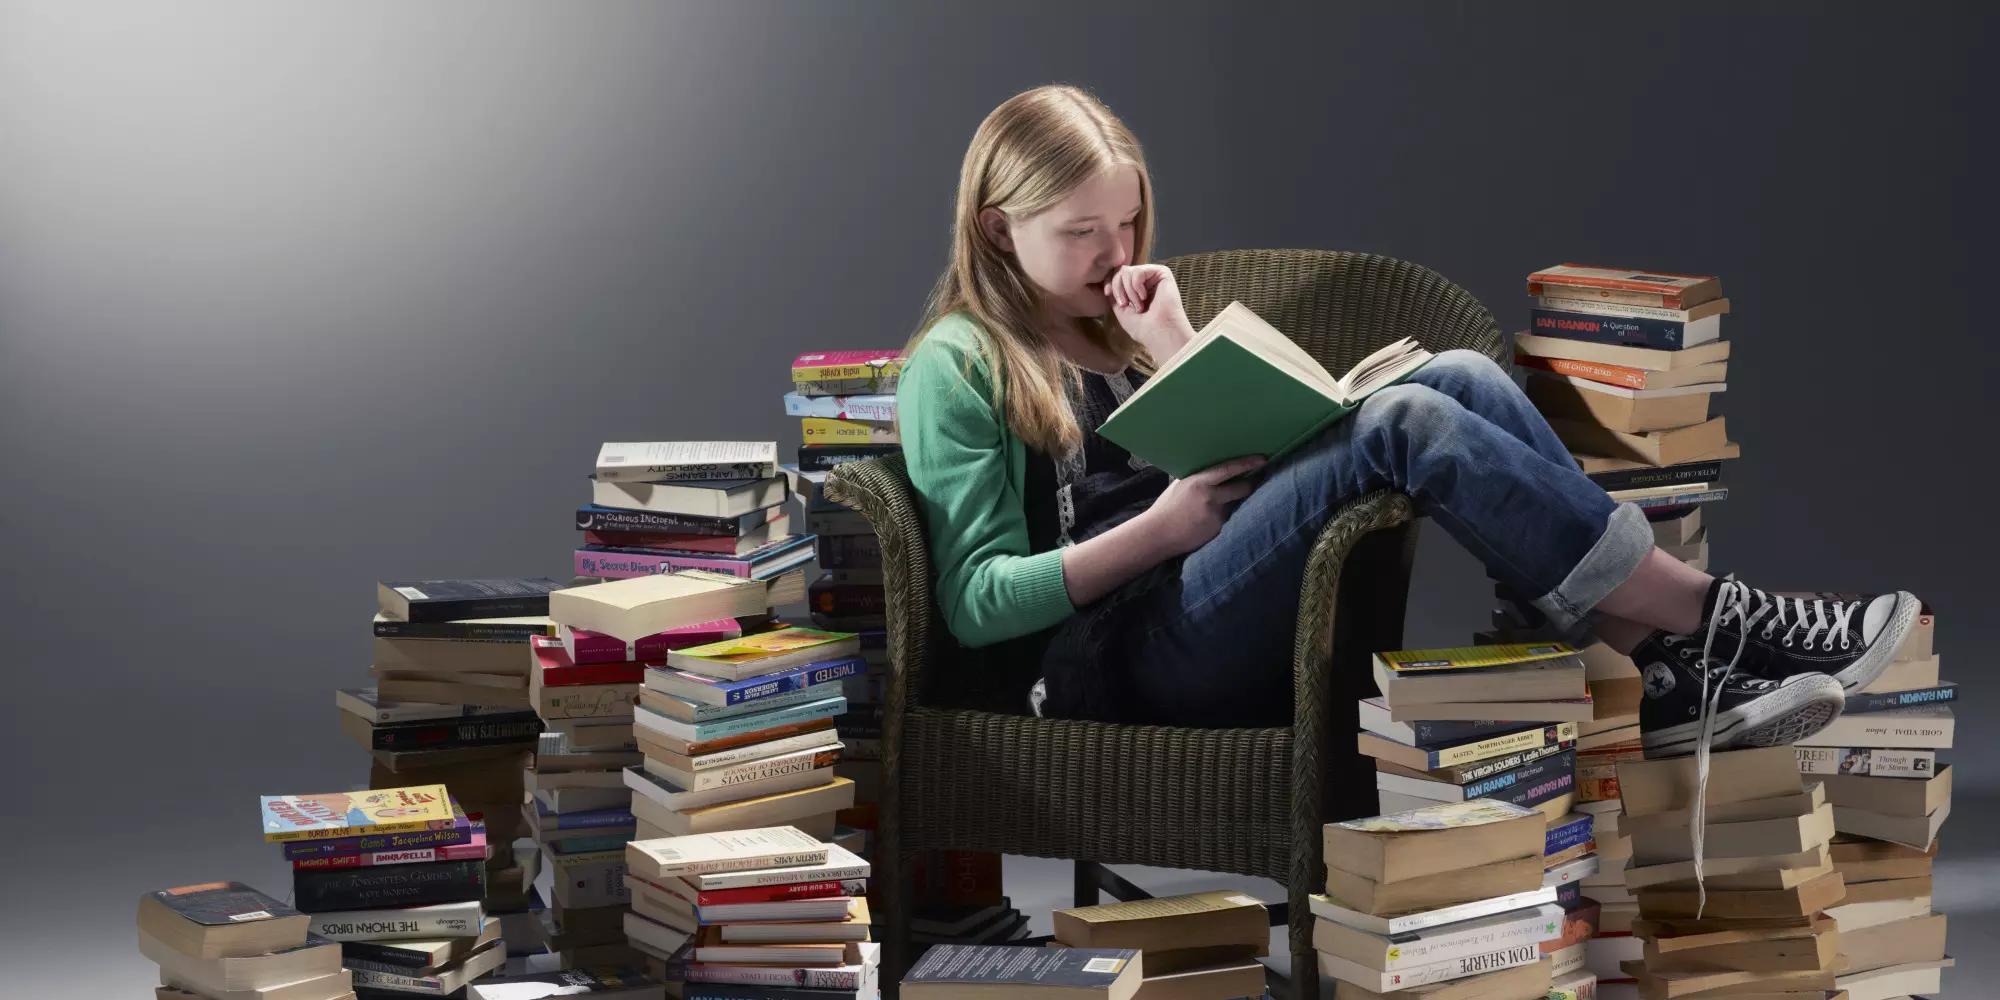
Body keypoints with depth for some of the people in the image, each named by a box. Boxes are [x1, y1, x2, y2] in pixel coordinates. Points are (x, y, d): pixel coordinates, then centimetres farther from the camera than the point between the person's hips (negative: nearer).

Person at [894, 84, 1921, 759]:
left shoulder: (1109, 327, 26)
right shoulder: (956, 368, 4)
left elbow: (1245, 463, 18)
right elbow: (976, 600, -5)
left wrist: (1175, 350, 6)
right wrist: (1159, 529, -13)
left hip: (1260, 621, 7)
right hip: (1134, 657, -7)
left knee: (1459, 377, -14)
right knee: (1402, 423, -27)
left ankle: (1650, 670, -25)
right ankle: (1710, 616, -23)